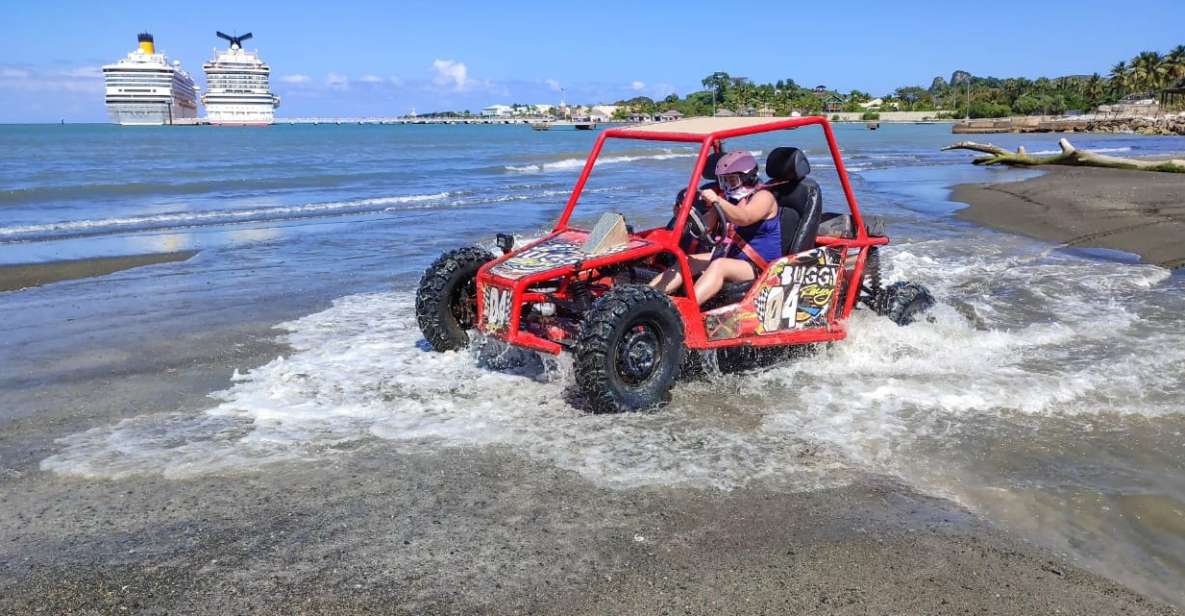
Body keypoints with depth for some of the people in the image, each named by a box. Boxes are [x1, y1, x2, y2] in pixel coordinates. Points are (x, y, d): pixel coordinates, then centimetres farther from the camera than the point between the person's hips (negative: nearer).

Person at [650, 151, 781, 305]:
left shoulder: (763, 197, -7)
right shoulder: (730, 199, 14)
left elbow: (744, 218, -29)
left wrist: (717, 201, -44)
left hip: (759, 267, -8)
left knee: (719, 265, -35)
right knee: (686, 262, -10)